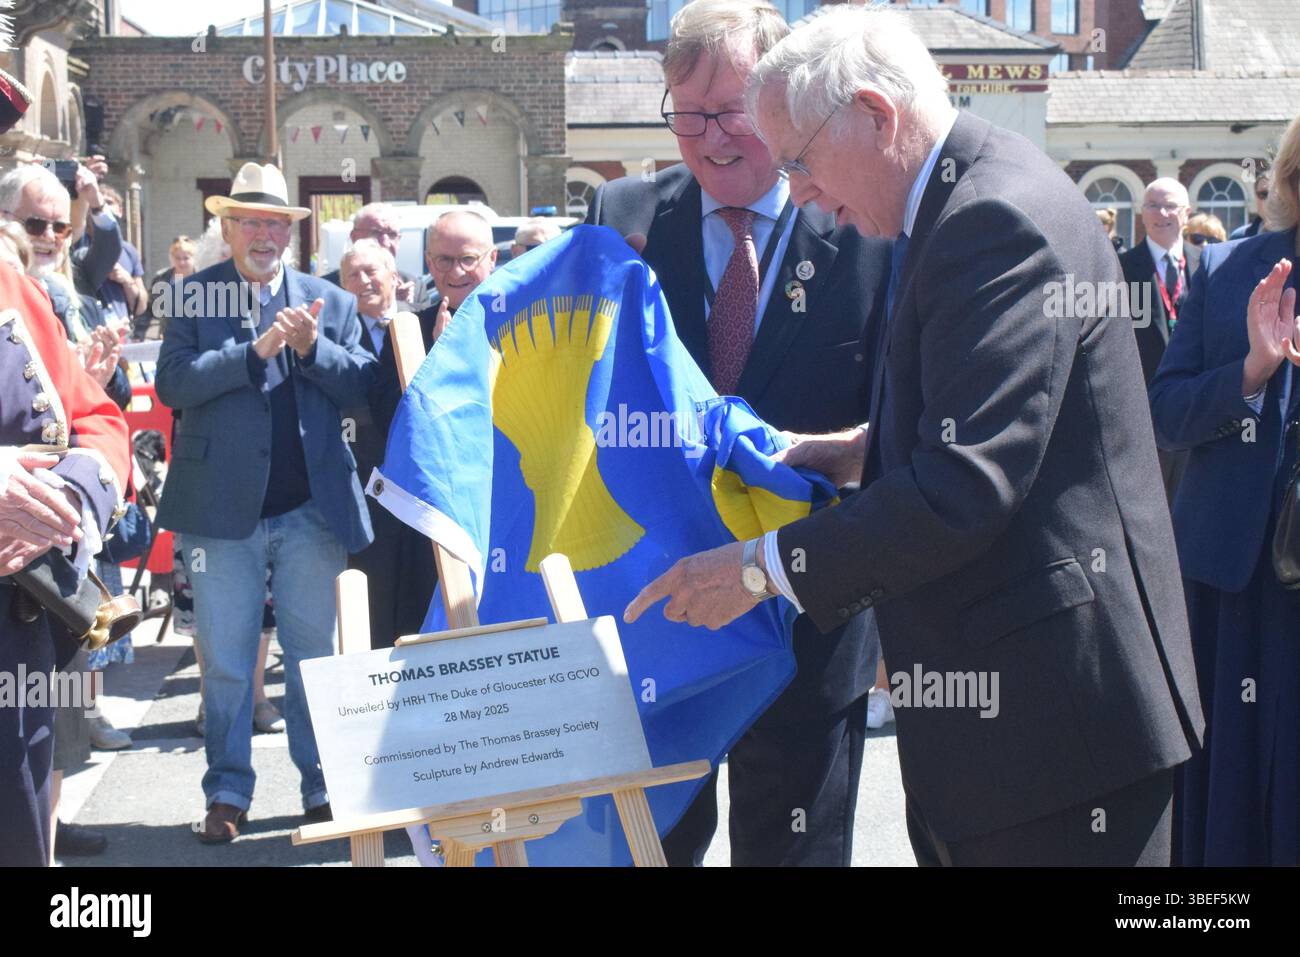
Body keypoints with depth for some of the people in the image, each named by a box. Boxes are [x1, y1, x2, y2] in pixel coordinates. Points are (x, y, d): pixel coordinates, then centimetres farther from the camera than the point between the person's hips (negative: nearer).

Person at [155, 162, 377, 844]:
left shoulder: (330, 302, 9)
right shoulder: (193, 296, 3)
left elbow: (363, 386, 1)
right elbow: (172, 383, -11)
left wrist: (313, 348, -16)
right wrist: (256, 351, -19)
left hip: (312, 508, 1)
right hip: (223, 507, -1)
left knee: (313, 653, 10)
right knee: (225, 661, 6)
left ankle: (322, 786, 21)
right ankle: (228, 792, 18)